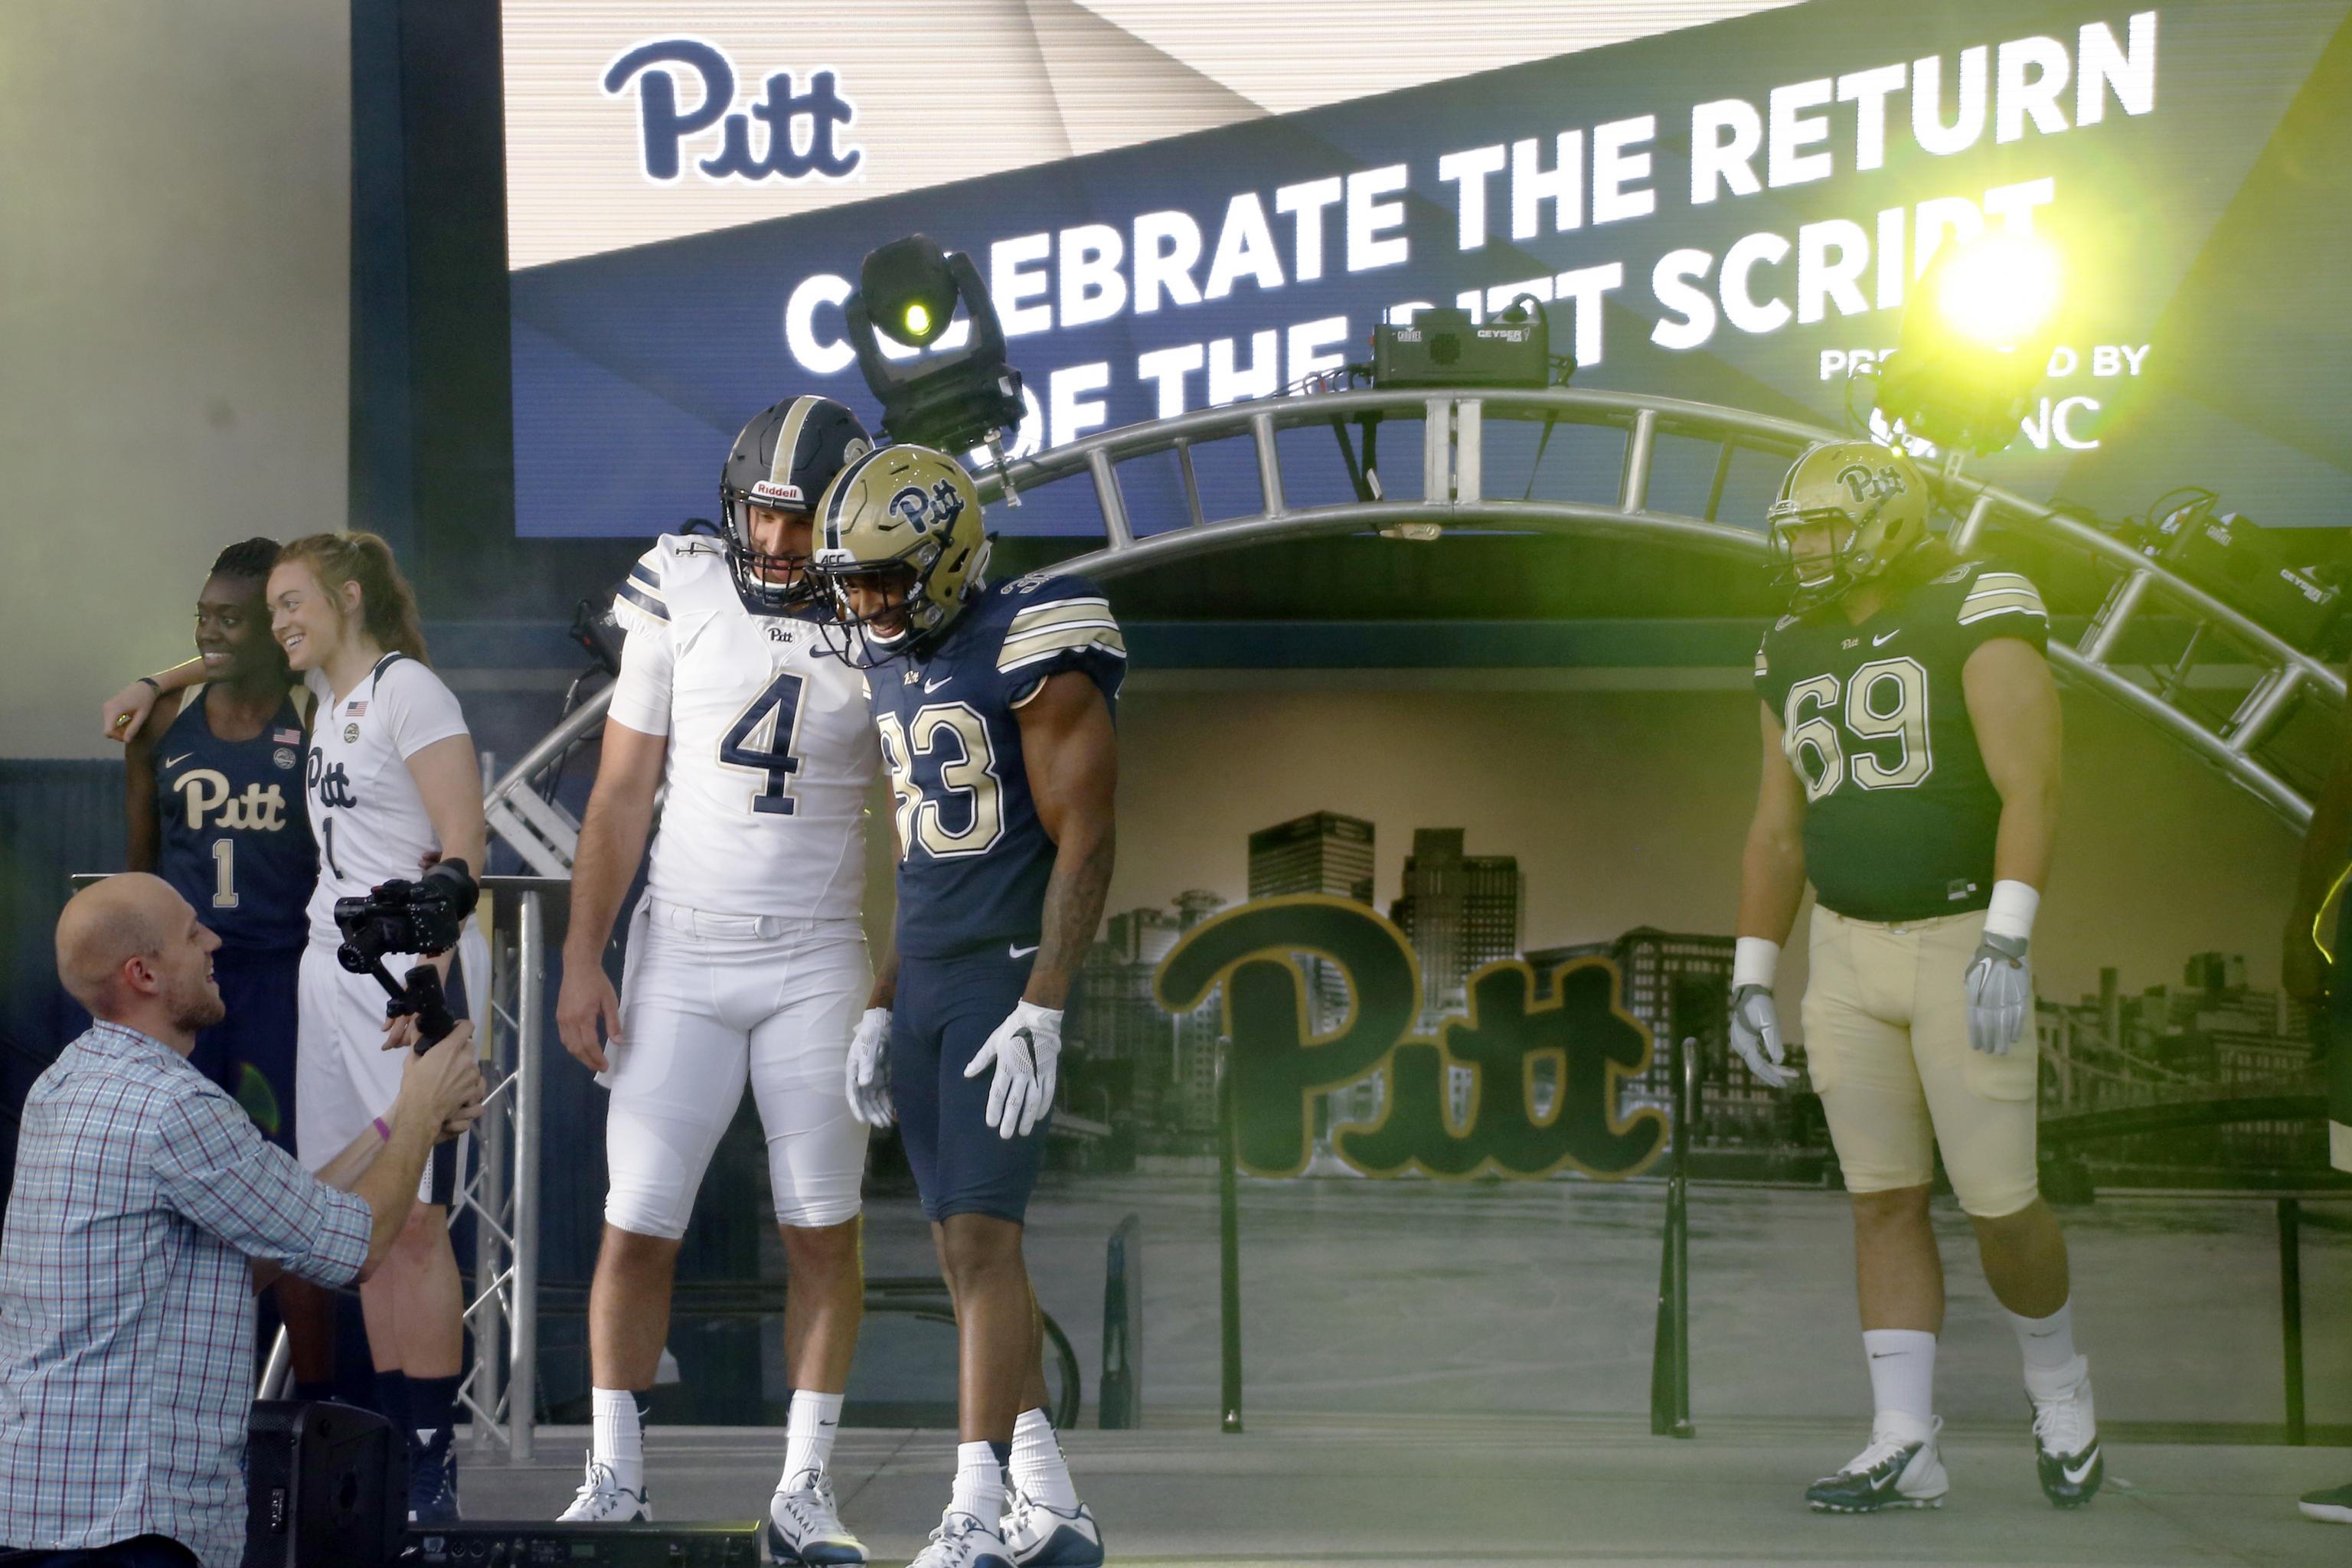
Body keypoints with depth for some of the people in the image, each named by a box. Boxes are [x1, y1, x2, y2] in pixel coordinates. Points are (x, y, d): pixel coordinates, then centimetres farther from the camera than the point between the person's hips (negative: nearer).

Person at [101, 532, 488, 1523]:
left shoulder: (406, 689, -7)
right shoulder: (328, 690, 17)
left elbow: (463, 841, -14)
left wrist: (428, 979, -20)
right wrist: (157, 683, 30)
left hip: (409, 971, -8)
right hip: (331, 969, 8)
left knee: (415, 1222, -10)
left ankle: (433, 1465, -9)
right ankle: (395, 1443, 7)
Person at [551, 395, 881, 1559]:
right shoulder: (681, 598, -2)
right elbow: (622, 794, 3)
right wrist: (583, 959, -2)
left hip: (818, 966, 0)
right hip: (681, 951, 0)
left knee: (823, 1230, 1)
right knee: (636, 1224, -1)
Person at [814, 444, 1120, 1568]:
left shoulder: (1032, 655, -13)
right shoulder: (888, 664, 12)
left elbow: (1083, 843, -15)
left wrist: (1039, 1014, -21)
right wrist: (879, 1011, 16)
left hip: (1008, 979, -8)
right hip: (923, 985, 8)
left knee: (981, 1234, -14)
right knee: (964, 1245, 7)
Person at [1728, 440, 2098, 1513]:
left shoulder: (1976, 618, -11)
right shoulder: (1796, 653, 10)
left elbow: (2030, 791, -19)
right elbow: (1777, 833, 15)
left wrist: (2005, 945, -29)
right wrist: (1752, 982, 11)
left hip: (1962, 946, -6)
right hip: (1849, 956, 6)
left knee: (1998, 1203, -3)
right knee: (1885, 1202, 3)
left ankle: (2056, 1383, 24)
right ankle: (1904, 1448, 5)